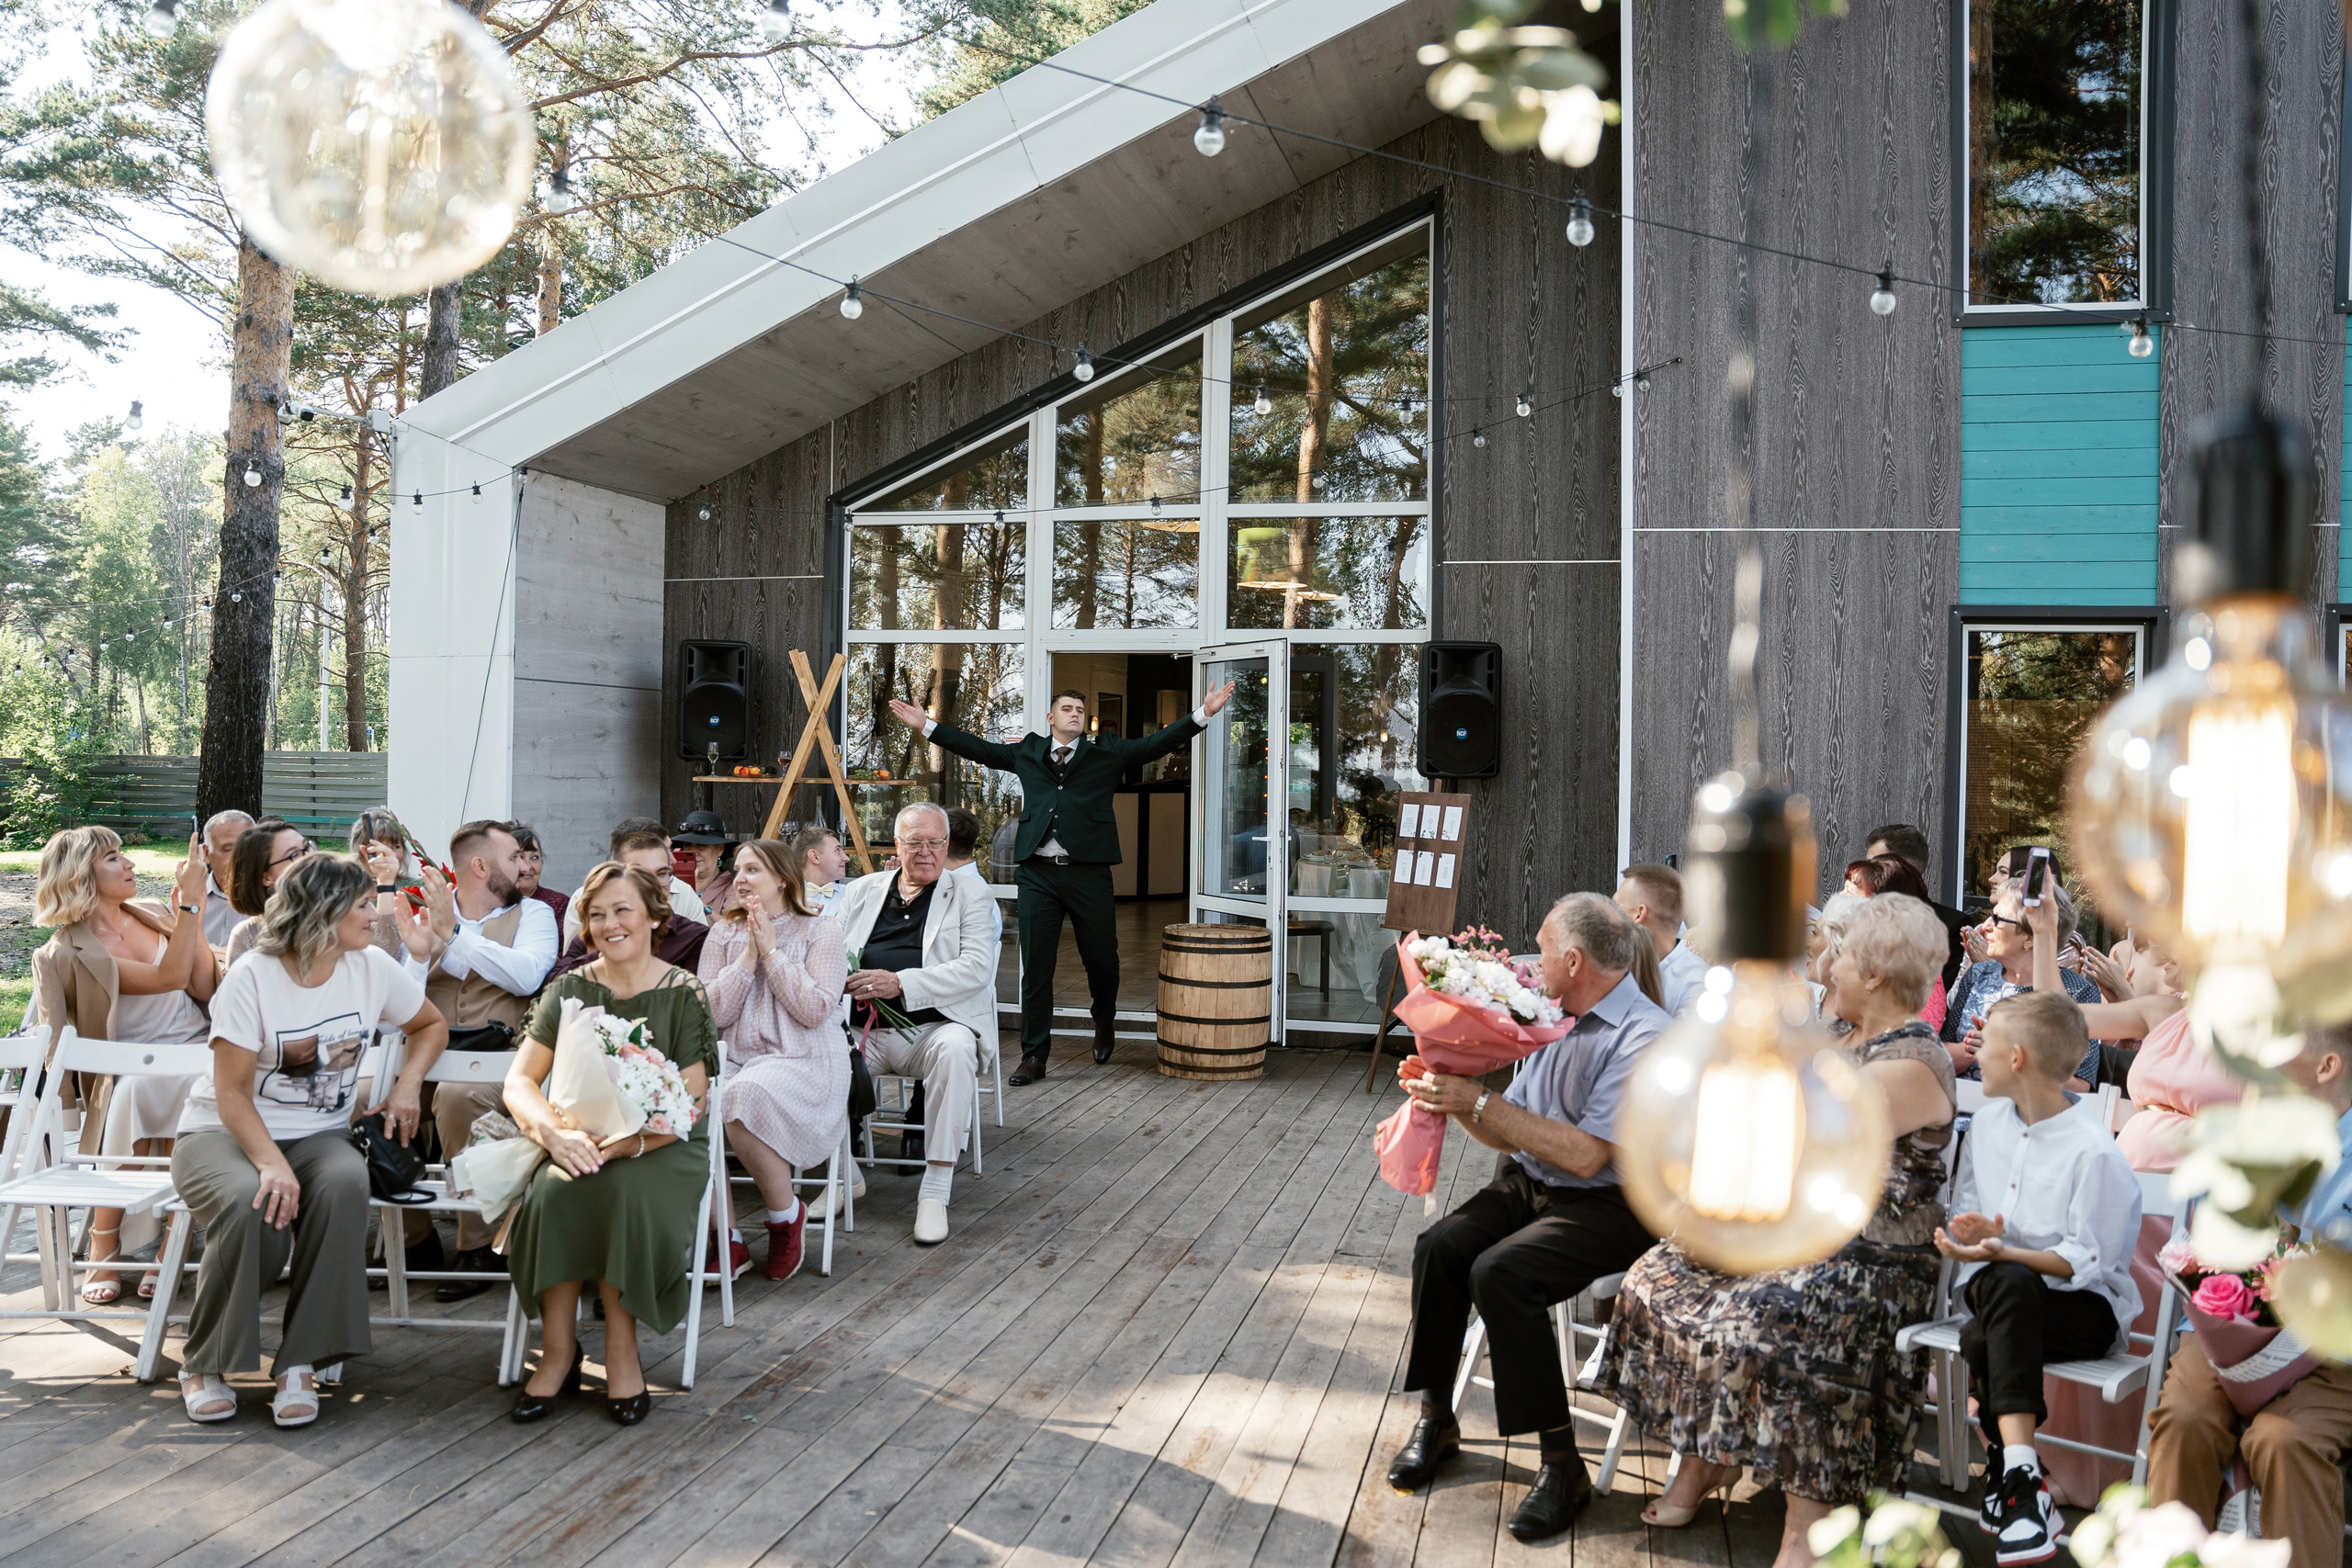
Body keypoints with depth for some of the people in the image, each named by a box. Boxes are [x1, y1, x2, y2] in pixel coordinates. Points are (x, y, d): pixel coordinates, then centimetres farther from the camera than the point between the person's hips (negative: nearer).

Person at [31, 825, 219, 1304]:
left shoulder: (156, 915, 11)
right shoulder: (71, 952, -4)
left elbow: (204, 991, 3)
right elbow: (168, 977, -18)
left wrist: (192, 912, -5)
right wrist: (190, 902, -19)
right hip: (135, 1072, -3)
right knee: (139, 1091, -35)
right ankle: (104, 1249, -22)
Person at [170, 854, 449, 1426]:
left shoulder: (372, 967, 1)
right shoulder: (254, 977, -13)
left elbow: (431, 1025, 20)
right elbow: (232, 1092, -14)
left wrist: (407, 1086, 1)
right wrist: (271, 1163, -30)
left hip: (321, 1133, 3)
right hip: (225, 1130, -3)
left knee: (344, 1184, -34)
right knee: (250, 1202, -36)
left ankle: (301, 1363, -25)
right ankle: (204, 1362, -11)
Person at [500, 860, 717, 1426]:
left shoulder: (684, 995, -1)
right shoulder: (569, 990, 8)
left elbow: (690, 1106, -6)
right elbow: (518, 1081, 2)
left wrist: (631, 1143, -25)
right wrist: (555, 1133, -20)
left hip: (662, 1146, -2)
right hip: (580, 1142, 2)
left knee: (626, 1192, -34)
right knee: (554, 1194, -30)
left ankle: (622, 1351, -18)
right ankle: (559, 1349, -16)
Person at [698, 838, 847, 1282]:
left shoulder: (820, 931, 5)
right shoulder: (724, 933, 16)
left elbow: (816, 1010, -8)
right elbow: (712, 1013, 5)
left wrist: (772, 951, -6)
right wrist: (749, 956, -3)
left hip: (804, 1064, -4)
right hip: (735, 1060, 4)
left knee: (747, 1096, -37)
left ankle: (787, 1214, -11)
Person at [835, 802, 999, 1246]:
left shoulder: (969, 894, 9)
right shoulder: (862, 891, 21)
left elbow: (977, 967, -6)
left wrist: (900, 984, -17)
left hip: (934, 1027, -3)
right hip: (864, 1030, 3)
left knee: (954, 1050, -37)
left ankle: (936, 1189, -29)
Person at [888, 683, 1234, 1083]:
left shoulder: (1107, 753, 10)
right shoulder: (1027, 753, 16)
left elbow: (1157, 744, 4)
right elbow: (977, 748, 22)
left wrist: (1203, 714, -8)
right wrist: (926, 724, 19)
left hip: (1089, 872, -1)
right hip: (1037, 873, 1)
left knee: (1101, 958, 8)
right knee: (1036, 966, 1)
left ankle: (1104, 1023, 39)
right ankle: (1034, 1056, 8)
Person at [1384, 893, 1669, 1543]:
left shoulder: (1646, 1039, -16)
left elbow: (1587, 1155, -25)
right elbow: (1510, 1133, 14)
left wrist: (1479, 1102, -22)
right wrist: (1444, 1089, -3)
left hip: (1609, 1206, -7)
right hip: (1528, 1186, 7)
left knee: (1498, 1272, -29)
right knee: (1438, 1247, -17)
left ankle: (1561, 1461, -17)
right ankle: (1436, 1418, -1)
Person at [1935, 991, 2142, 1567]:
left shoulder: (2094, 1150, -16)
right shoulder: (1989, 1120, 7)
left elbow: (2088, 1261, -15)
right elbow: (1965, 1204, 17)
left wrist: (2004, 1251, -26)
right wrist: (1972, 1229, -7)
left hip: (2085, 1304, -5)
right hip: (2000, 1287, 5)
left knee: (1983, 1337, -36)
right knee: (2003, 1283, -34)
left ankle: (2006, 1474, -24)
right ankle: (2020, 1477, -38)